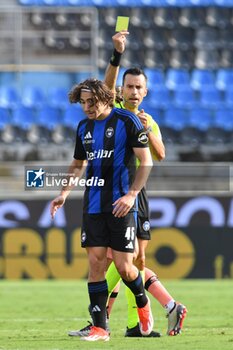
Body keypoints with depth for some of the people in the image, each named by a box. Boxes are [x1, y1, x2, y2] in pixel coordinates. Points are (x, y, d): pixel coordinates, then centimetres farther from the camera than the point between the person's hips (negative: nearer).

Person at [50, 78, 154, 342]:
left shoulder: (127, 121, -7)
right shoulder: (84, 127, 12)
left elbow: (146, 161, -8)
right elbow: (78, 164, 25)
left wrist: (131, 194, -18)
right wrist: (64, 193, 11)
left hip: (121, 206, -5)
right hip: (93, 206, 5)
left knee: (123, 267, -6)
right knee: (95, 263, -3)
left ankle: (143, 304, 25)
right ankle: (99, 327, 0)